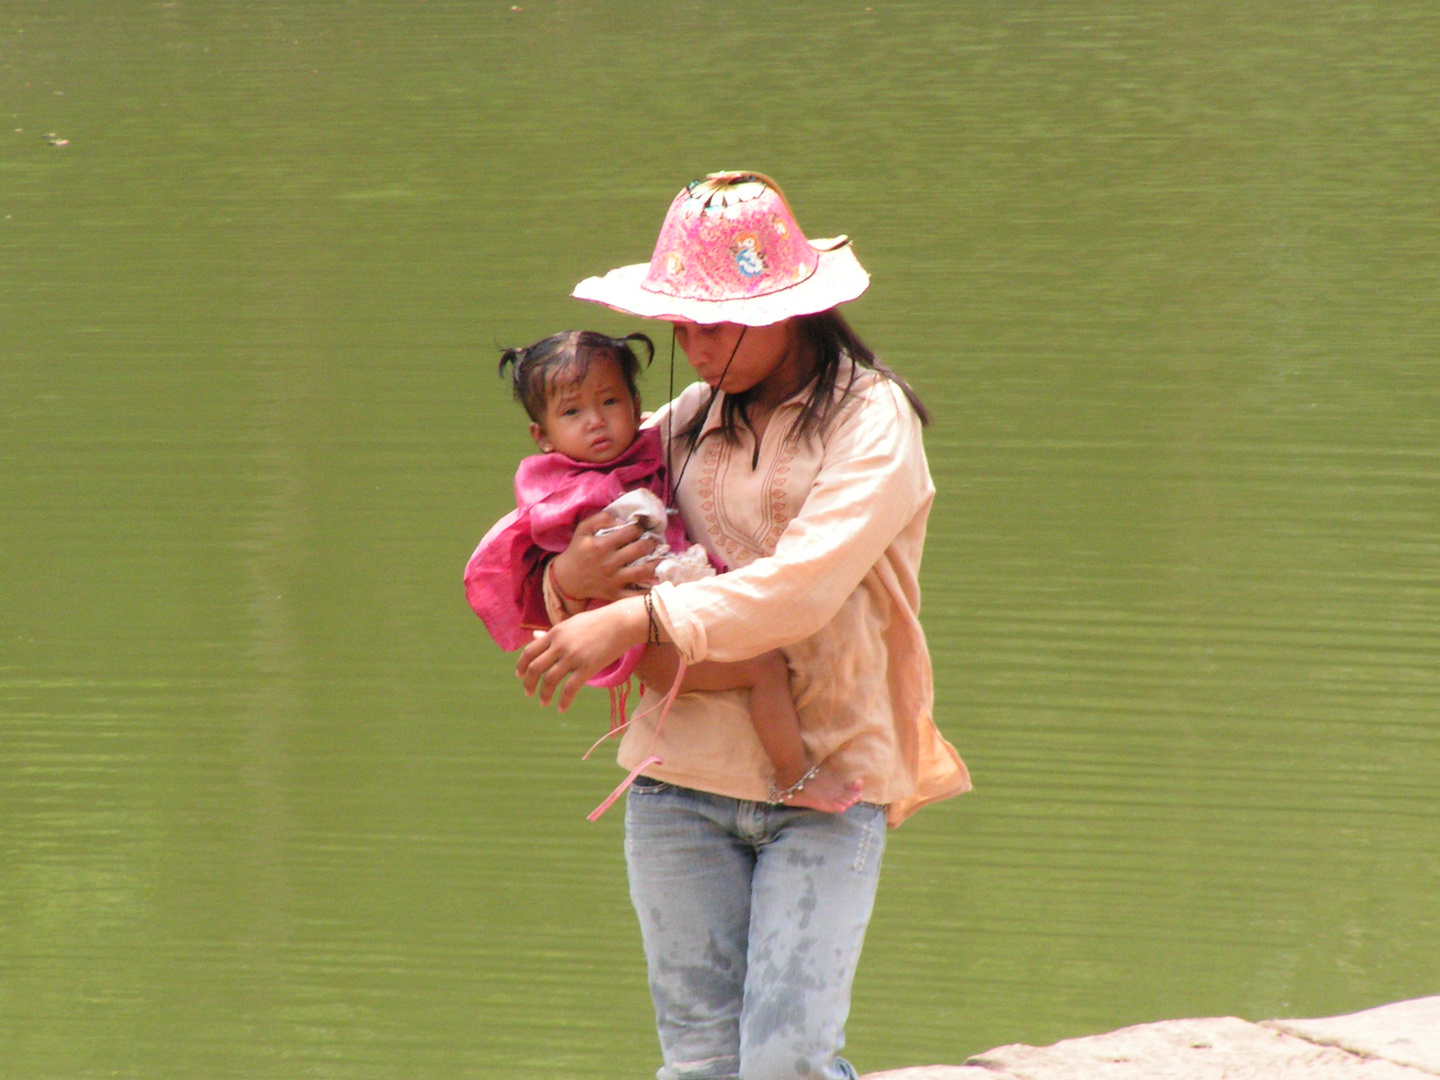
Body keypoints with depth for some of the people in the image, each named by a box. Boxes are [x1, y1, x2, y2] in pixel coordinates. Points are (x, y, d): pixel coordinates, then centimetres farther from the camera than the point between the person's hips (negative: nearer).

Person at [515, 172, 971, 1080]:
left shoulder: (870, 419, -4)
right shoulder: (690, 420, 11)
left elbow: (801, 589, -18)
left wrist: (640, 617, -24)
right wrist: (568, 575, -7)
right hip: (683, 776, 4)